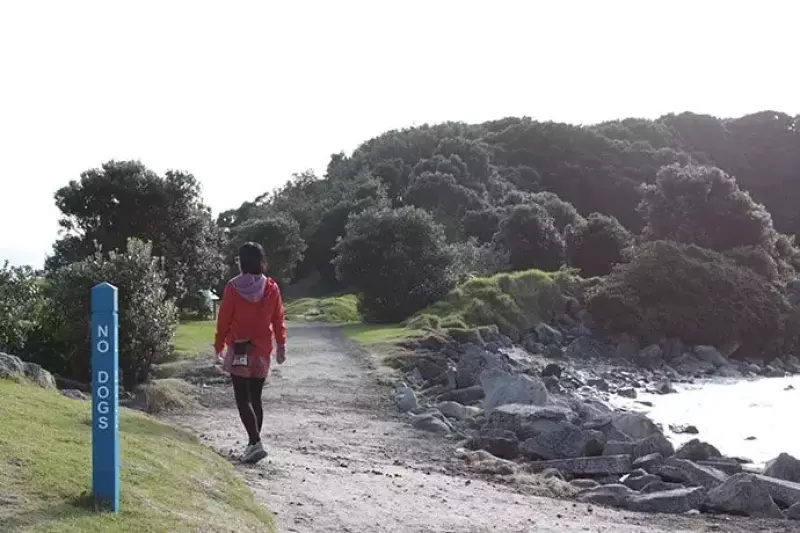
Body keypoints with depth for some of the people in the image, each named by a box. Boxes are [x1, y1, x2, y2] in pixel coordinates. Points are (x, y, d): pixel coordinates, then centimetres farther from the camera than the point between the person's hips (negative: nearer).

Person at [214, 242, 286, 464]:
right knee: (256, 398, 14)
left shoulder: (233, 287, -10)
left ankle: (255, 442, -17)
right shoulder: (271, 287, 0)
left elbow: (224, 319, -4)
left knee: (243, 399, -3)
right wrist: (281, 345, 14)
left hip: (238, 350, -4)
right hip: (262, 351, 4)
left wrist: (219, 345, 8)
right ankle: (253, 443, 18)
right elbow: (278, 319, 4)